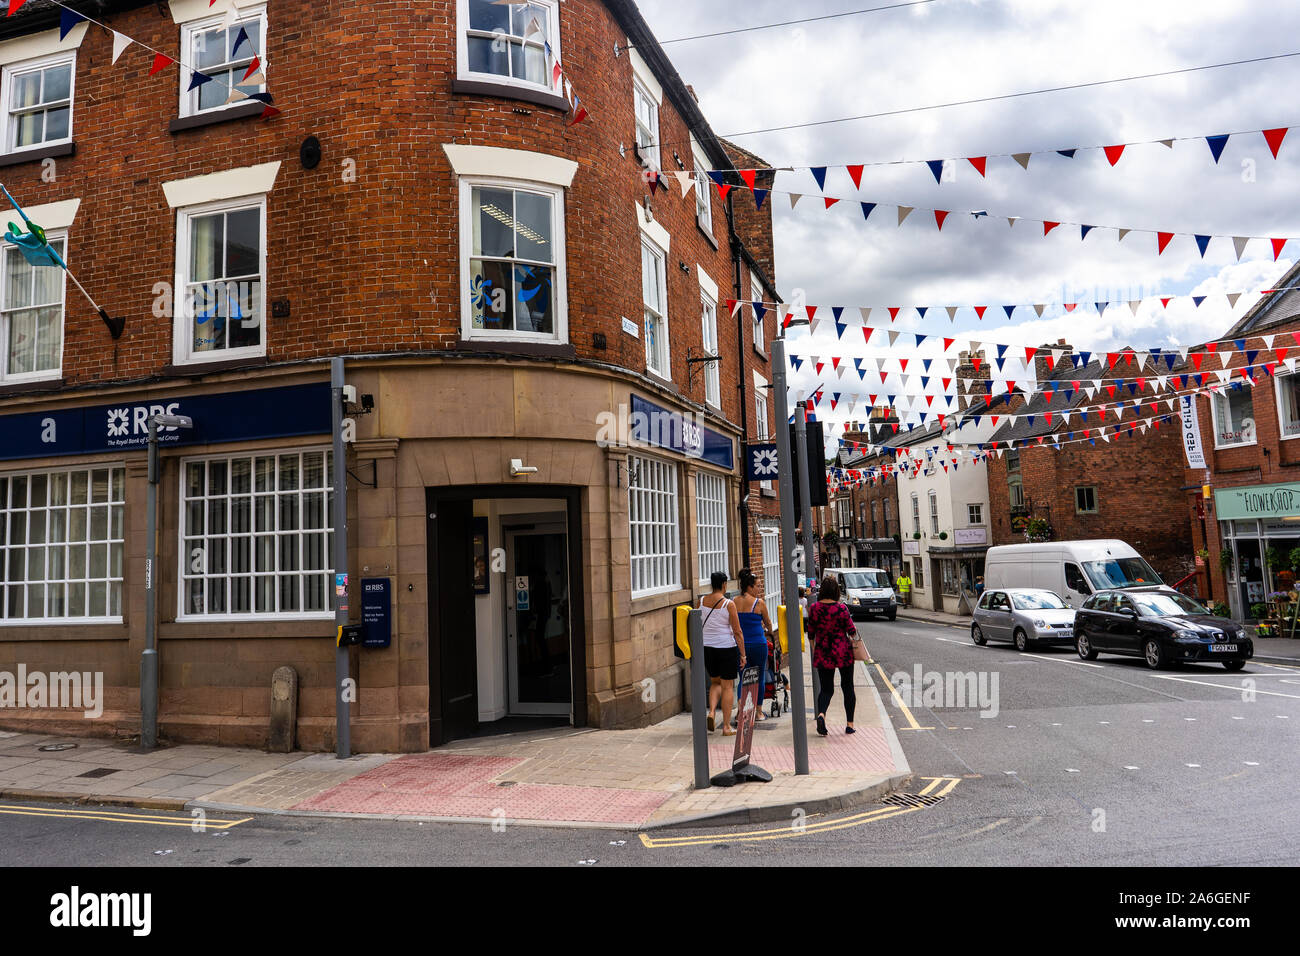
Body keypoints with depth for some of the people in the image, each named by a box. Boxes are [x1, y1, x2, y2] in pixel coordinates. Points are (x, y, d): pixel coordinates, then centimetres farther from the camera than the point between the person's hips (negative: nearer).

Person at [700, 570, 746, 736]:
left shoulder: (701, 601, 1)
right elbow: (737, 632, -11)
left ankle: (711, 711, 0)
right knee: (727, 686, 6)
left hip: (707, 647, 4)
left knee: (715, 682, 23)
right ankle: (726, 727, 8)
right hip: (727, 648, -4)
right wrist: (742, 654, -4)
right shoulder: (728, 604, -12)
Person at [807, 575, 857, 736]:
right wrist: (852, 637, 17)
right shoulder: (841, 608, -12)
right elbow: (852, 631, -7)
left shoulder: (814, 608, -4)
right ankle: (849, 724, 17)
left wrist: (814, 649, 20)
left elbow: (811, 633, 3)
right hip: (843, 652, -2)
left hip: (822, 654, 2)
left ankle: (821, 714, -19)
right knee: (847, 686, 13)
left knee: (826, 689, 9)